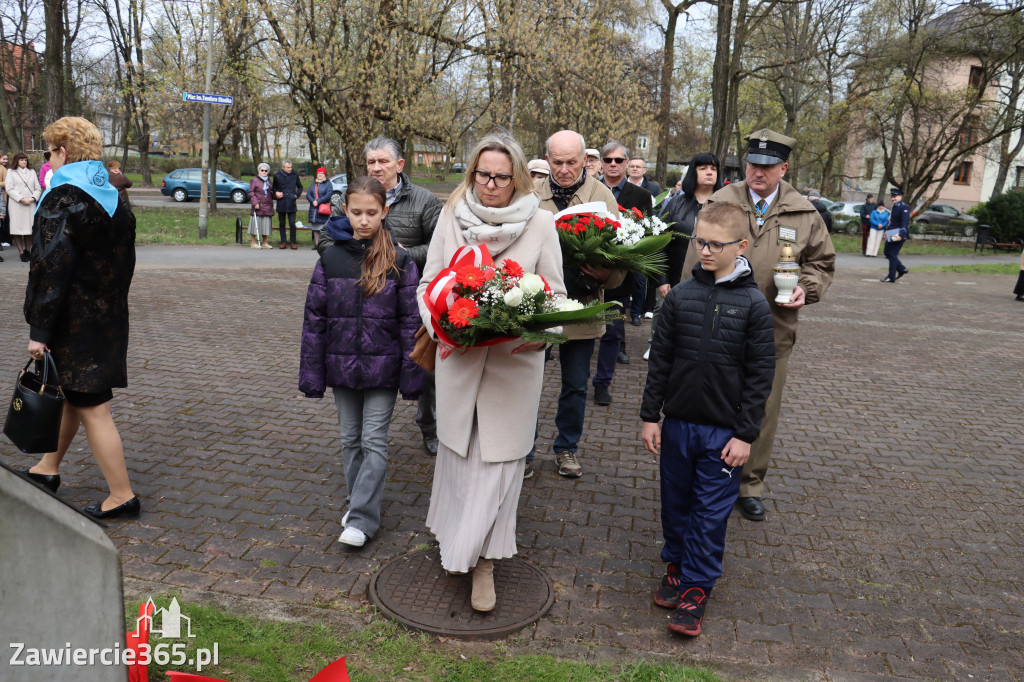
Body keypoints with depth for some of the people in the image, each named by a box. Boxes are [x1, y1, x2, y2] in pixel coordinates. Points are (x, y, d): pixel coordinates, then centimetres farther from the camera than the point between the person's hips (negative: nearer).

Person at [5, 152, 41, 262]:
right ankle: (21, 252, 0)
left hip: (31, 204, 2)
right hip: (16, 205, -2)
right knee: (18, 229, -4)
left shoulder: (32, 172, 17)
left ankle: (28, 250, 12)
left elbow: (38, 188, 11)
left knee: (30, 228, 2)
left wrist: (33, 198, -7)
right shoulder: (11, 172, 9)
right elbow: (9, 189, -1)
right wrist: (21, 199, -11)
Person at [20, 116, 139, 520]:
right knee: (69, 395, 23)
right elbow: (125, 261, 16)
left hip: (74, 321, -9)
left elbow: (50, 268, -20)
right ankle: (47, 469, 41)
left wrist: (39, 329, -17)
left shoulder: (62, 199, -16)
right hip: (108, 317, 9)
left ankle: (122, 497, 4)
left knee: (92, 408, -2)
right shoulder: (114, 198, 10)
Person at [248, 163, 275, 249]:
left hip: (268, 207, 5)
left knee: (266, 225, 7)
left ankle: (265, 243, 13)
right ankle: (253, 243, 4)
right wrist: (255, 203, -16)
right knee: (256, 224, -3)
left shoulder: (269, 181, 17)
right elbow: (251, 193, -6)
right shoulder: (254, 180, 0)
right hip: (258, 206, -5)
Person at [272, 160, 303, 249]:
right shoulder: (277, 175, 5)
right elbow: (274, 187, 18)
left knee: (292, 224, -6)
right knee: (281, 224, 5)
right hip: (281, 202, 1)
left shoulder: (295, 175, 5)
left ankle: (293, 242, 1)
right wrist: (276, 193, -2)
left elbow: (300, 187, 18)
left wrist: (297, 195, 4)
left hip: (291, 203, -1)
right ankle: (283, 242, 11)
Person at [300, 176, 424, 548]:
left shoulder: (400, 261, -6)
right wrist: (311, 373, 1)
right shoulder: (330, 259, 0)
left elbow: (411, 319, -5)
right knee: (350, 440, 15)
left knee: (374, 441, 0)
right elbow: (314, 318, 3)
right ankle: (358, 501, 32)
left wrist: (411, 374, -7)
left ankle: (363, 518, 8)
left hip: (382, 367, -3)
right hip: (342, 364, 3)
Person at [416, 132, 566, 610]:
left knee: (499, 457, 3)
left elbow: (555, 294, 0)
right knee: (458, 450, 15)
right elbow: (428, 283, 5)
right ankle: (458, 540, 36)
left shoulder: (540, 222, -5)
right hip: (458, 355, 2)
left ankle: (482, 558, 18)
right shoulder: (452, 216, 0)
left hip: (515, 357, -2)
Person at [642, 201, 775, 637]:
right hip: (677, 423, 3)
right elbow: (660, 359, 4)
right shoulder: (680, 296, -1)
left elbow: (760, 374, -6)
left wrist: (745, 434, -8)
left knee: (711, 513, 5)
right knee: (675, 503, 16)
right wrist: (649, 416, 3)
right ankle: (676, 566, 37)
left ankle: (696, 588, 21)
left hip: (724, 432, -3)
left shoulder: (753, 304, -8)